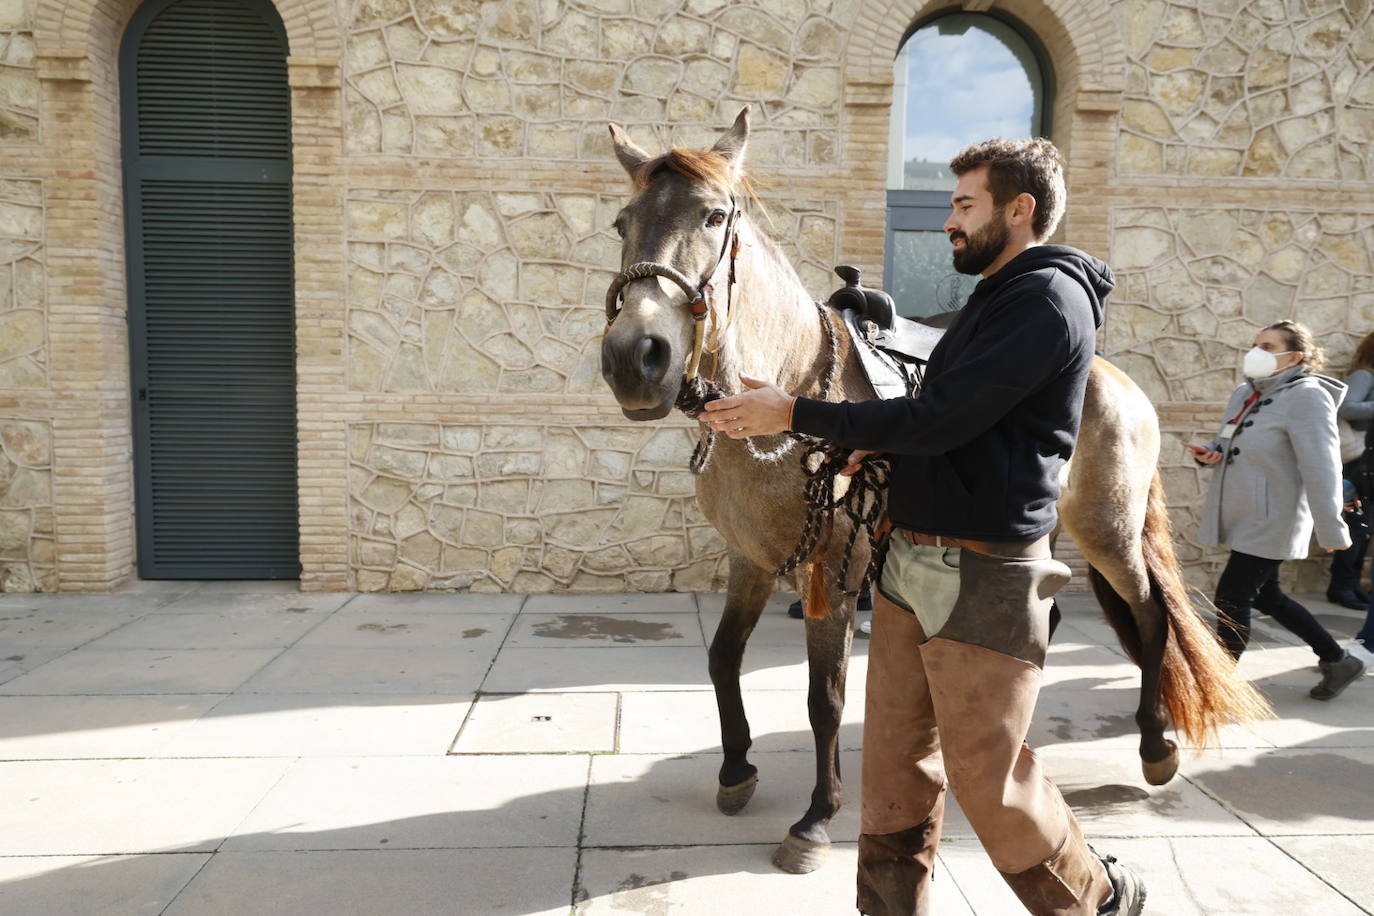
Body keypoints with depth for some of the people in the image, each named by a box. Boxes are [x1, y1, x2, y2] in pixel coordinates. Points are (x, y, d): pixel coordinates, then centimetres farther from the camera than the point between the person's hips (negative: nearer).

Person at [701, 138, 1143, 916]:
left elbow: (940, 419, -21)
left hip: (982, 581, -9)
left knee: (987, 776, 5)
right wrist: (882, 446, 4)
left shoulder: (1049, 298, -14)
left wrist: (795, 414, -19)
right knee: (896, 760, 12)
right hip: (911, 561, 9)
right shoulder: (996, 299, 16)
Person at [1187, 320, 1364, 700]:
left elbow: (1321, 467, -22)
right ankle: (1337, 659, 34)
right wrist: (1209, 453, -2)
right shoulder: (1245, 394, 9)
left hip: (1271, 521, -9)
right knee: (1265, 596, 18)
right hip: (1244, 518, 9)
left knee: (1231, 598, -7)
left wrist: (1330, 528, -26)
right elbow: (1230, 444, 22)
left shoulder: (1306, 397, -16)